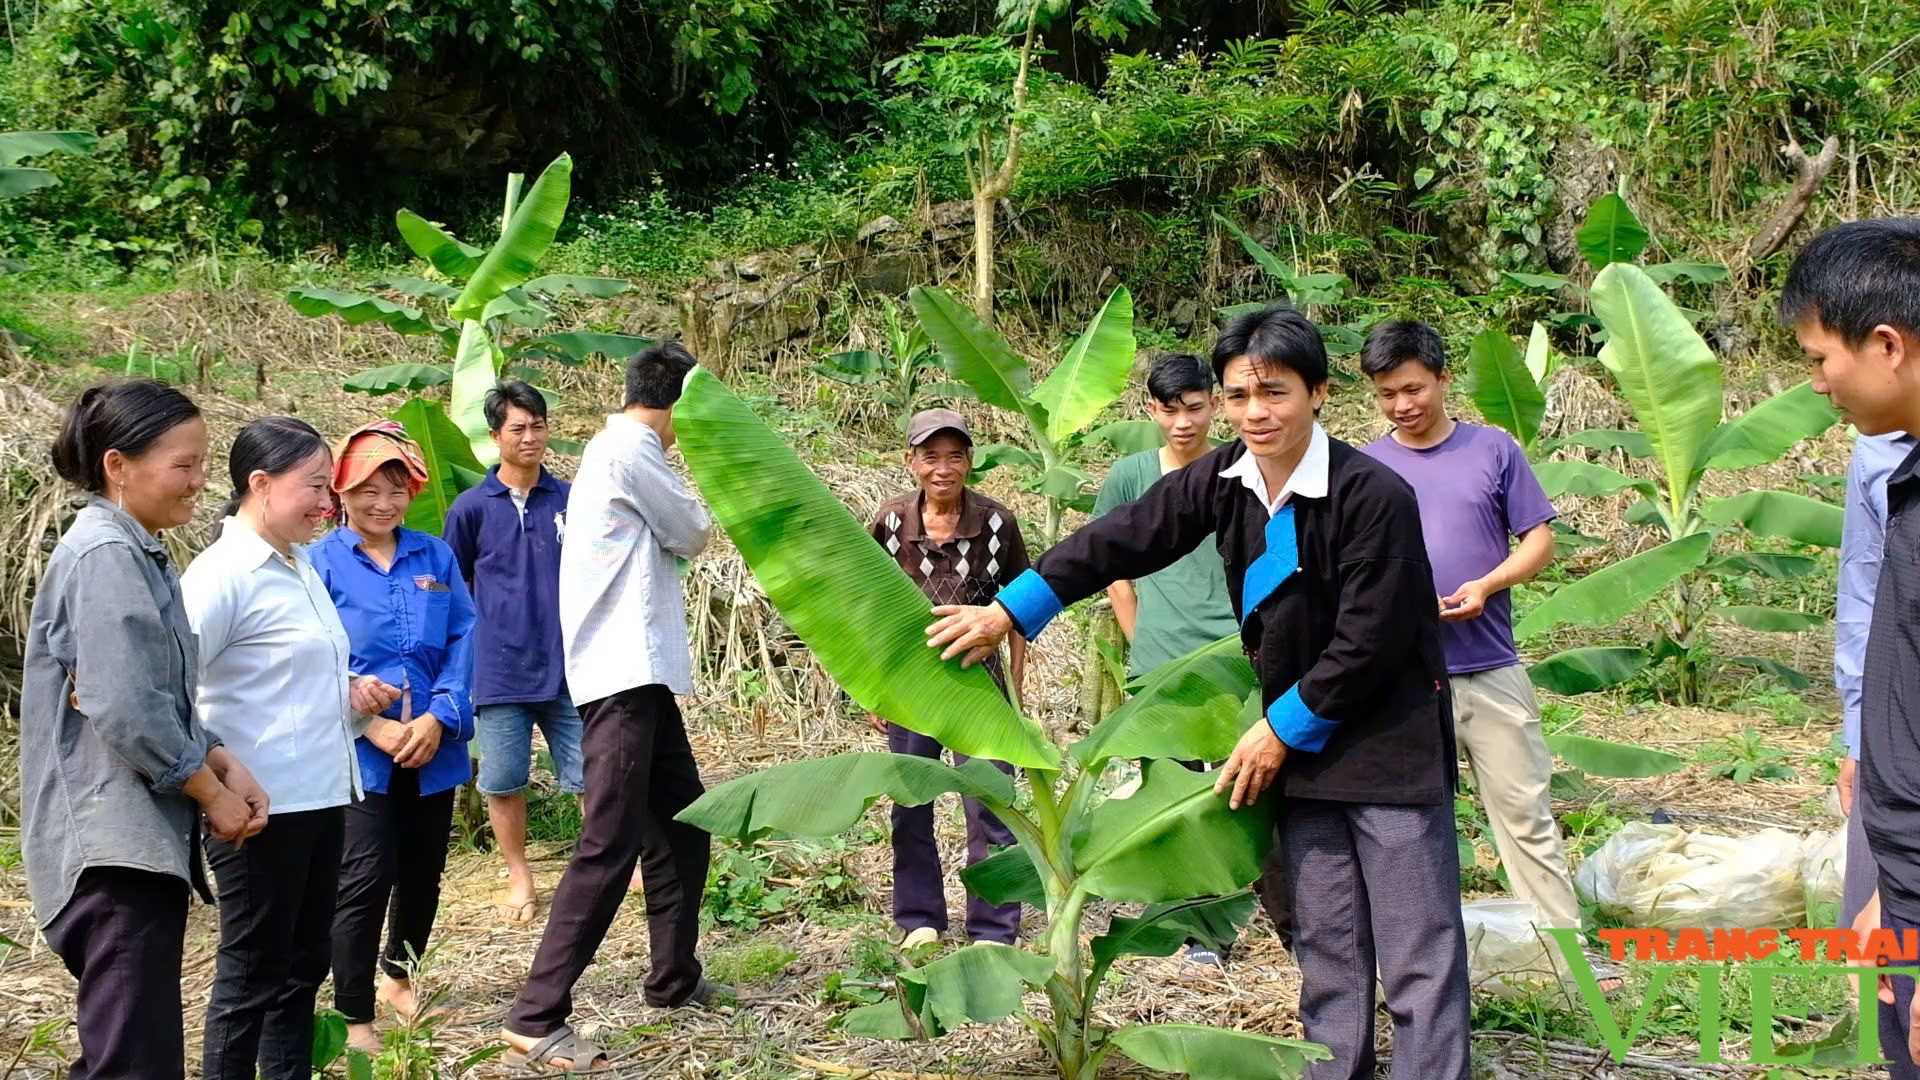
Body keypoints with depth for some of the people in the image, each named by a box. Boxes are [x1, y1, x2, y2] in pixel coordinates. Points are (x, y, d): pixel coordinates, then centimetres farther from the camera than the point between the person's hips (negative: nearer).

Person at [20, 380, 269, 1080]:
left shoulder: (140, 552, 16)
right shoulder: (105, 554, -14)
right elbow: (126, 710, -21)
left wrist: (224, 765, 5)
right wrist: (212, 794, -10)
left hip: (146, 836, 10)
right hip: (116, 844, -10)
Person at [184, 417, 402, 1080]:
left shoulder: (299, 565, 12)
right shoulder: (223, 573, -15)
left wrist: (349, 692, 7)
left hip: (321, 796, 8)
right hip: (262, 808, -8)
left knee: (303, 966, 16)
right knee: (252, 976, 3)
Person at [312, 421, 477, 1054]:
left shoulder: (435, 556, 7)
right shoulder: (321, 562, -3)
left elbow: (463, 641, 2)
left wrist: (438, 718, -12)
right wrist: (372, 727, -17)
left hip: (434, 748, 4)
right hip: (357, 752, -4)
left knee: (423, 872, 15)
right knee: (365, 879, -8)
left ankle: (399, 977, 39)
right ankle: (354, 1019, 6)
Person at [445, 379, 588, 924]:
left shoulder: (571, 502, 3)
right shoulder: (471, 508, 2)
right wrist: (466, 659, 7)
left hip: (568, 666, 0)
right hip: (499, 670, 0)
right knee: (503, 782, 8)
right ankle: (519, 877, 25)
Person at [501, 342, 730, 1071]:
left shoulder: (618, 451, 17)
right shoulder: (628, 451, -12)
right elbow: (693, 533, -3)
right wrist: (698, 508, 14)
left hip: (639, 671, 10)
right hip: (623, 673, -10)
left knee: (682, 822, 18)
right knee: (610, 846, -12)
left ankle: (673, 977, 29)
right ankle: (536, 1018, -9)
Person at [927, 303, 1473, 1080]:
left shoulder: (1376, 495, -19)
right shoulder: (1224, 478, 0)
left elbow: (1368, 642, -18)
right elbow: (1123, 543, 5)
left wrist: (1281, 730, -11)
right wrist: (1008, 612, 4)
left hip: (1391, 746, -6)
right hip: (1303, 742, 6)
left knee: (1419, 960, -2)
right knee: (1326, 953, 12)